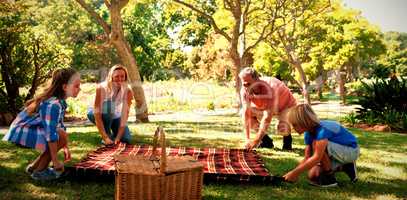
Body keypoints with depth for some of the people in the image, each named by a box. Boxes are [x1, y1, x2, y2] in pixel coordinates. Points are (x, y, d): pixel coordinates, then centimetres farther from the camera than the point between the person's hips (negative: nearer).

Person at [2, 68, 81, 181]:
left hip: (27, 129, 10)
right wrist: (55, 161, -22)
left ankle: (33, 167, 20)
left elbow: (60, 125, 11)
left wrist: (65, 148, 12)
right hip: (21, 132, -10)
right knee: (61, 136, -20)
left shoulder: (59, 101, 2)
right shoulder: (53, 104, -28)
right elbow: (51, 134, -28)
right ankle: (39, 171, -5)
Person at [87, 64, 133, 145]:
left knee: (126, 139, -19)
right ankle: (107, 135, -16)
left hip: (115, 116, 2)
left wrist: (118, 137, -36)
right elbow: (97, 114, -34)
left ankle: (114, 133, 15)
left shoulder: (128, 92, -25)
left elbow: (124, 115, -28)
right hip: (98, 114, -1)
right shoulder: (101, 88, -32)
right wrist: (105, 137, -41)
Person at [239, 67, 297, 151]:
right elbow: (246, 113, -25)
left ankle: (287, 139, 4)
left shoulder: (270, 88, -40)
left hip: (286, 105, -6)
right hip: (265, 106, 6)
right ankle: (266, 141, 0)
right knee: (246, 113, -17)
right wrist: (247, 139, -32)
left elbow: (267, 117, -41)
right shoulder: (244, 90, -23)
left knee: (281, 128, -34)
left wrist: (256, 140, -43)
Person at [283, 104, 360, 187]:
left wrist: (295, 172, -34)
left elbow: (317, 158, -36)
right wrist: (293, 173, -16)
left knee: (317, 144, -30)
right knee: (313, 175, 0)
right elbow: (307, 158, -4)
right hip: (340, 152, 9)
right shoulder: (308, 133, -5)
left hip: (352, 151, -9)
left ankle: (329, 177, -13)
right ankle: (344, 167, 14)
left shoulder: (322, 130, -32)